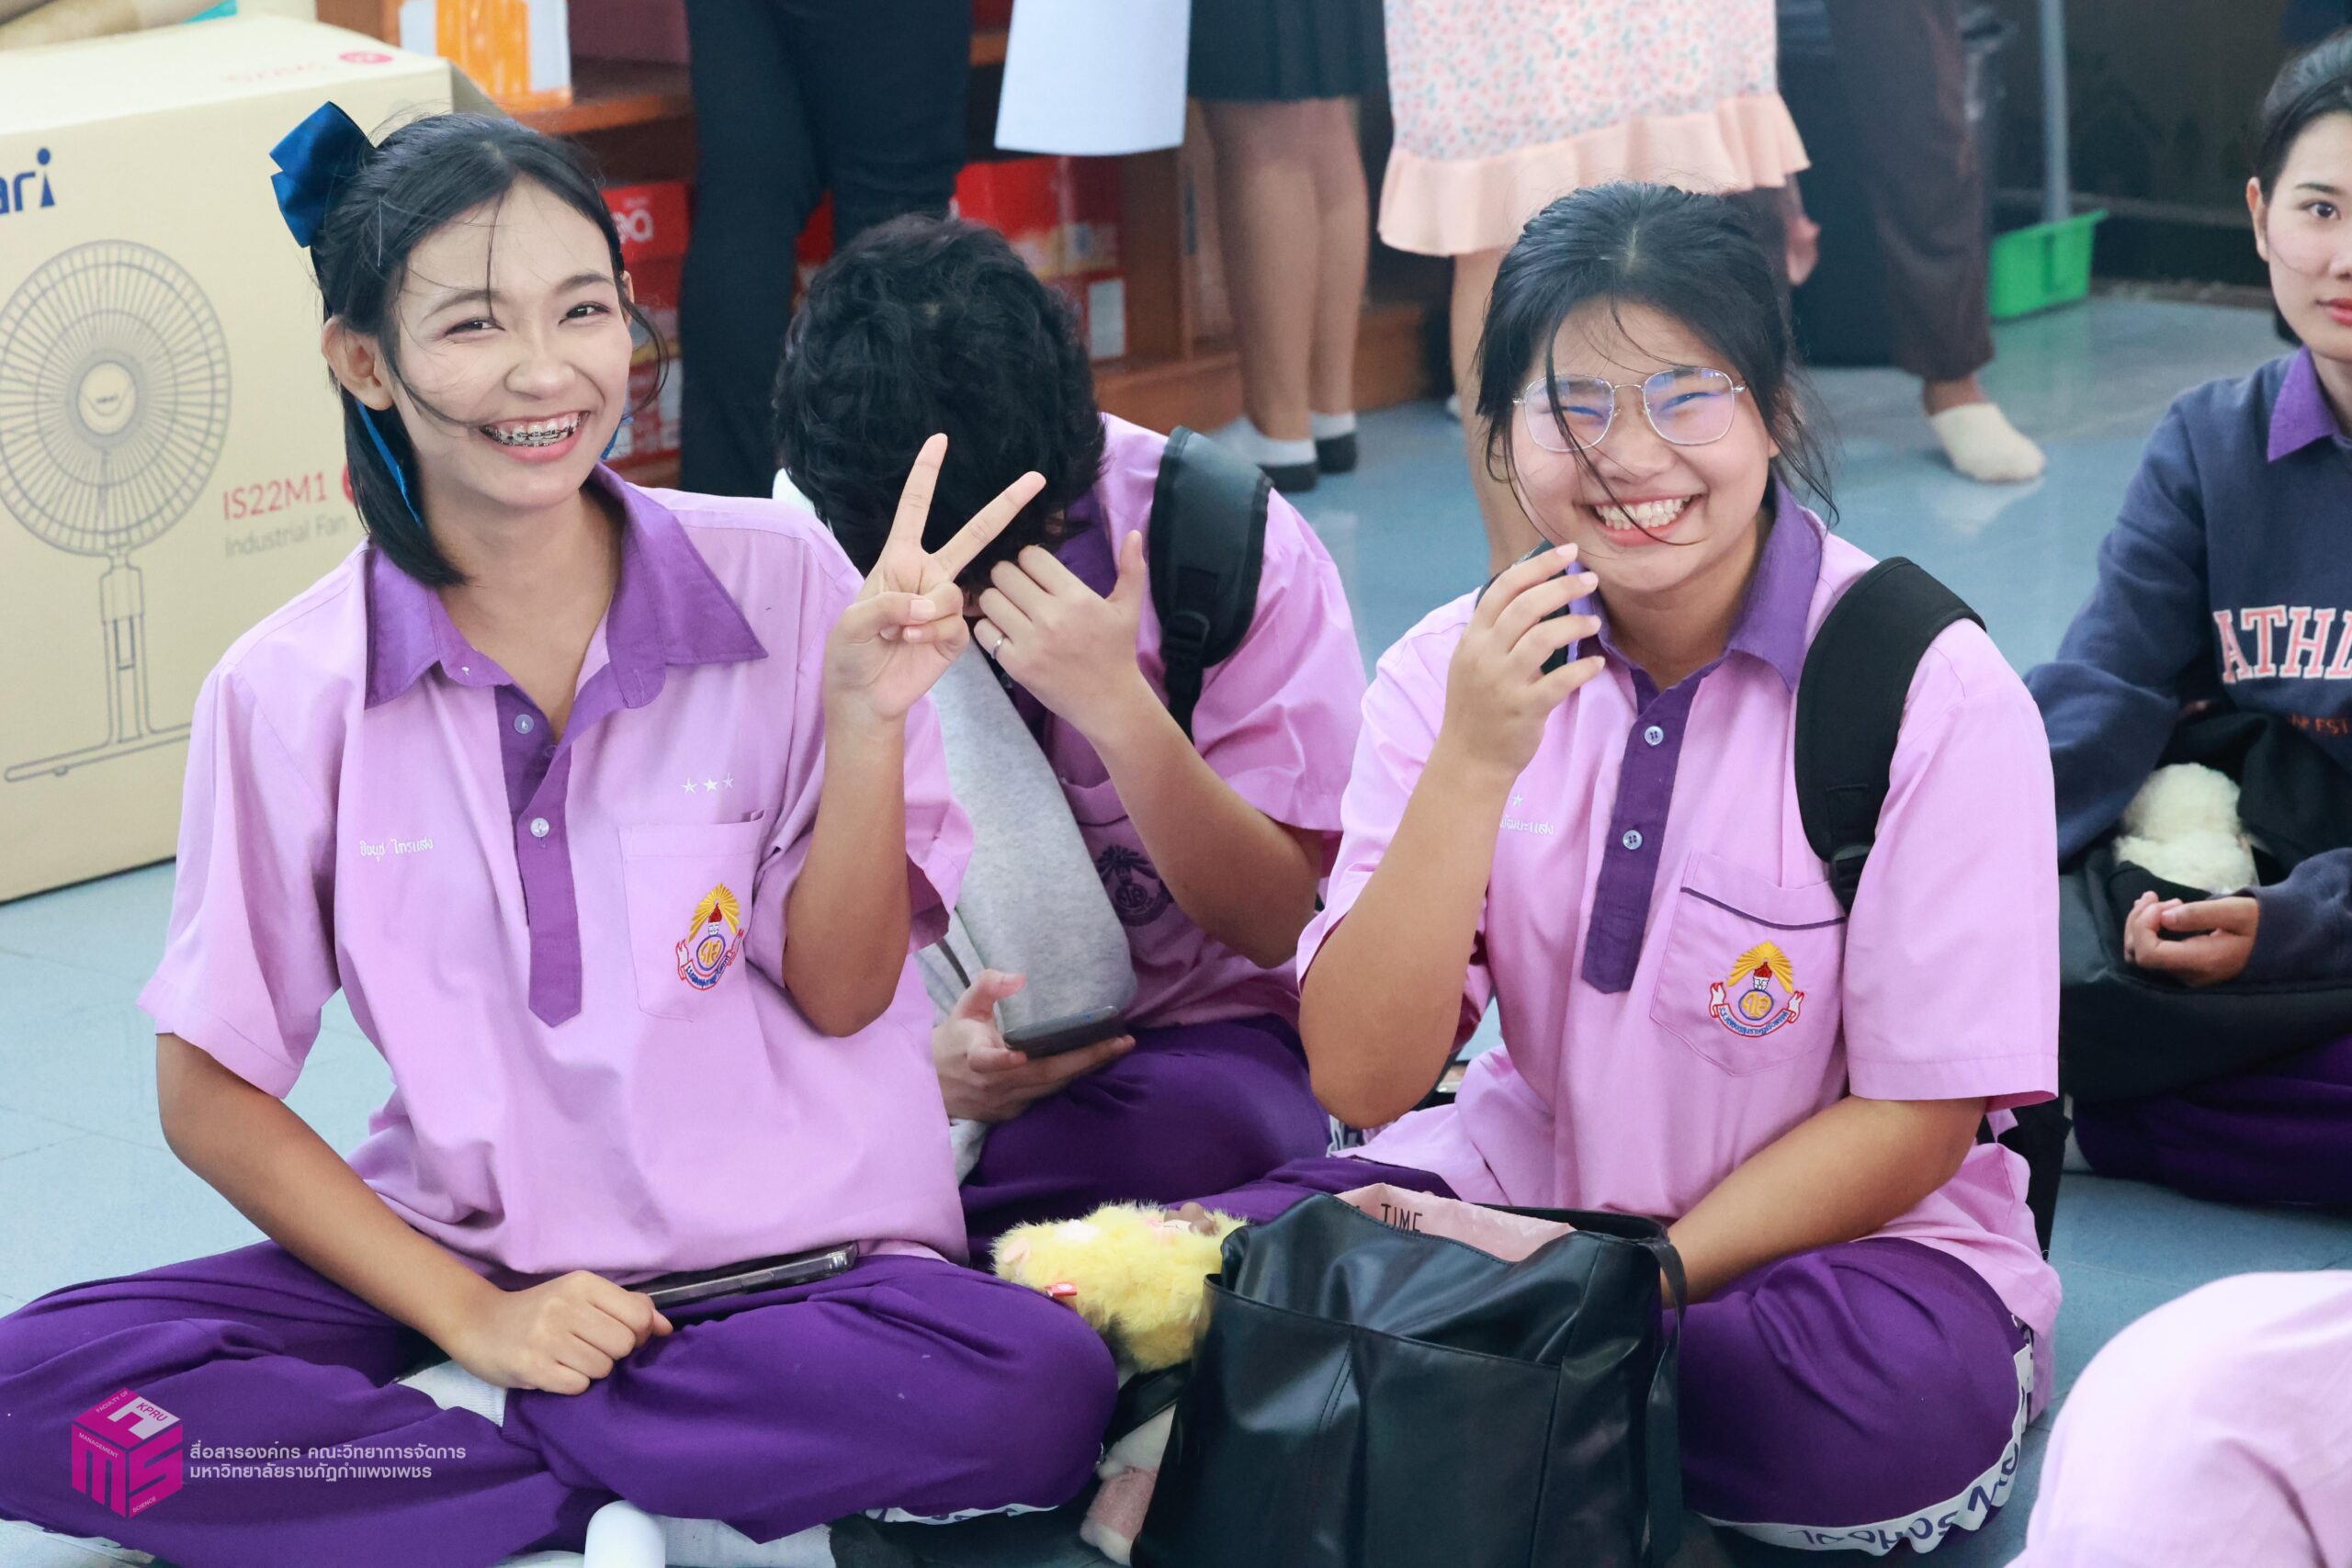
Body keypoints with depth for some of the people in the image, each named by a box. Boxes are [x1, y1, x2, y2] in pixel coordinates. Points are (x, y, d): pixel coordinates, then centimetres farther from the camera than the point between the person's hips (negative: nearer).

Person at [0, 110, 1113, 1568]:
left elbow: (839, 995, -1)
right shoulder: (290, 691, -4)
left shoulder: (778, 581, -4)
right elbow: (211, 1094, 1)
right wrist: (467, 1315, -11)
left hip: (794, 1251, 0)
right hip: (461, 1262, 1)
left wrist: (865, 714, -16)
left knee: (1034, 1392, -33)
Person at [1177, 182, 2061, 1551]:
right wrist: (1473, 766, -23)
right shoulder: (1457, 670, -3)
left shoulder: (1934, 692, -14)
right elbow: (1362, 1080, -11)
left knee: (1906, 1393, -36)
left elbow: (1916, 1123, -12)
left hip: (1846, 1235, -2)